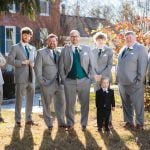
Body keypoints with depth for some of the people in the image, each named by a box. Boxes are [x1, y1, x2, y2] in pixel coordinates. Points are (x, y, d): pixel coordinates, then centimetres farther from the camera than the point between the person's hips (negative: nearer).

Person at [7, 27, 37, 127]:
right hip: (21, 77, -5)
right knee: (19, 99, 0)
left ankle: (29, 119, 18)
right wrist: (22, 62, -17)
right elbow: (9, 60, -8)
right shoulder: (15, 47, 1)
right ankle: (18, 120, 9)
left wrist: (33, 64, -2)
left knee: (30, 99, 8)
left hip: (31, 77, 5)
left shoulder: (33, 48, 16)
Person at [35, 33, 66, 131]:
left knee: (61, 103, 7)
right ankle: (49, 124, 17)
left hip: (59, 82, 4)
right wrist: (41, 81, -11)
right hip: (47, 83, -4)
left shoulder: (59, 52, 10)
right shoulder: (41, 52, -3)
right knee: (47, 104, 5)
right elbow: (38, 68, -6)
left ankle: (61, 122, 19)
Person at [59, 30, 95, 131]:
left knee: (85, 103, 5)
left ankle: (84, 124, 18)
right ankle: (70, 124, 18)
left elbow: (91, 65, 7)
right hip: (69, 81, 0)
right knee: (70, 104, 4)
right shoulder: (65, 50, 6)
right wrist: (64, 78, -1)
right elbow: (61, 66, 5)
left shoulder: (87, 49, 8)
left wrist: (90, 78, 0)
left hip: (84, 81, 1)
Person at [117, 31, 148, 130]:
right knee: (126, 104, 14)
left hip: (134, 83, -7)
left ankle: (140, 123, 11)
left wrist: (139, 80, -15)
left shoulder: (140, 48, -6)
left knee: (138, 104, 1)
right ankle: (129, 122, 25)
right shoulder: (123, 49, 15)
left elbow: (142, 65, -11)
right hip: (122, 83, 7)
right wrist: (118, 79, 10)